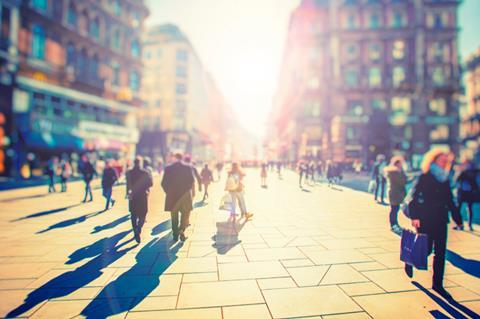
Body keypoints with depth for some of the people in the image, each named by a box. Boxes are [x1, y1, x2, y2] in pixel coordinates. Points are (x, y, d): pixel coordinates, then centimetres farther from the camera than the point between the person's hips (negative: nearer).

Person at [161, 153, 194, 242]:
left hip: (172, 195, 1)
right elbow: (192, 181, -8)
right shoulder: (187, 168, -5)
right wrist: (186, 189, 8)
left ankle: (175, 234, 17)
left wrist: (168, 191, 10)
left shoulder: (168, 168, -3)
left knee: (174, 216, 13)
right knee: (185, 215, 11)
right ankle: (181, 231, -6)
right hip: (185, 195, -1)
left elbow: (163, 183, -5)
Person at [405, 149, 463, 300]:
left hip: (441, 220, 6)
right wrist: (414, 216, -22)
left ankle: (437, 284, 17)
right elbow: (414, 197, -14)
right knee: (426, 249, -1)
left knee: (440, 253, 6)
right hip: (425, 219, -6)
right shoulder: (424, 178, -8)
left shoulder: (445, 180, 10)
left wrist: (458, 218, 12)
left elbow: (450, 201, 15)